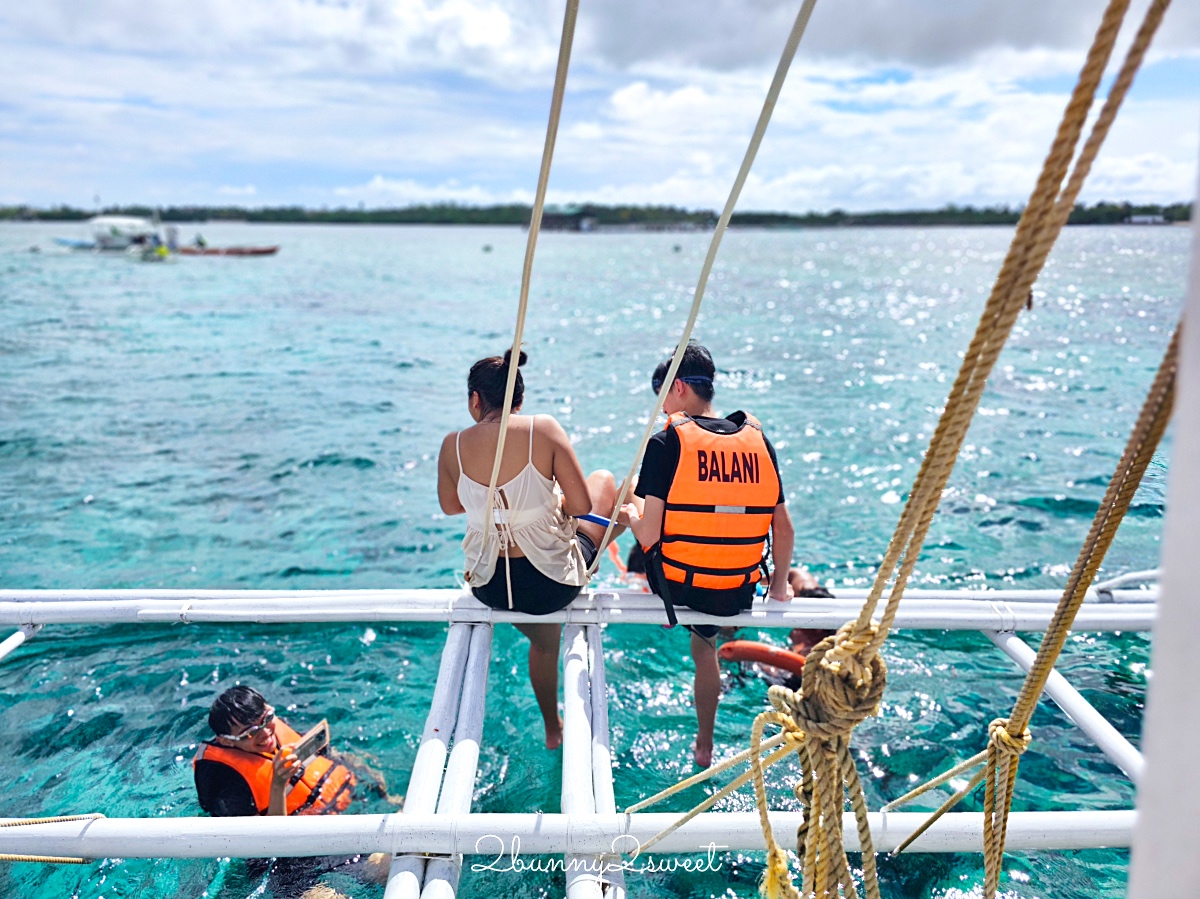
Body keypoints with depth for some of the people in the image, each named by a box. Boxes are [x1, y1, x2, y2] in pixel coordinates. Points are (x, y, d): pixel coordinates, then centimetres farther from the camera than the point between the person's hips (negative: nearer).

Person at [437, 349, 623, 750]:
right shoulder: (544, 430, -16)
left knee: (544, 640, 40)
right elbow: (582, 505, -14)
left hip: (489, 589, 3)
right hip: (552, 584, -2)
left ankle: (553, 731, 61)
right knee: (604, 479, 23)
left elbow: (450, 506, 9)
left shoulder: (453, 445, -8)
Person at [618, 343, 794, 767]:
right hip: (739, 593, 3)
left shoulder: (667, 442, -14)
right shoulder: (758, 440, -2)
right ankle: (704, 745, 48)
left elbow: (649, 536, -17)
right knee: (704, 644, 35)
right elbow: (784, 530, 1)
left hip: (677, 584, -3)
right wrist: (779, 584, 16)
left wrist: (630, 517, 5)